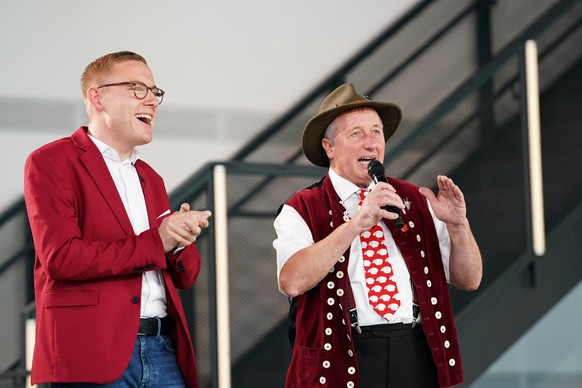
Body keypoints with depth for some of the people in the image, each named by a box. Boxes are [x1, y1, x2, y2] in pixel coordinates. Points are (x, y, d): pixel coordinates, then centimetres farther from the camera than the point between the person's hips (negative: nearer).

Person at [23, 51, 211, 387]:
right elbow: (61, 257, -13)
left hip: (163, 349, 6)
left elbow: (185, 277, 20)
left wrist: (180, 240, -2)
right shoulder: (51, 162, 0)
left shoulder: (150, 179, 21)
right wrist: (156, 242, -10)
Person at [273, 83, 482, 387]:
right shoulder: (303, 210, 1)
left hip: (419, 358, 3)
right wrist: (356, 224, -23)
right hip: (344, 361, -3)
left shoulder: (415, 201, 11)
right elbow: (292, 281, -17)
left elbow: (469, 280, 10)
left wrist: (457, 224, -8)